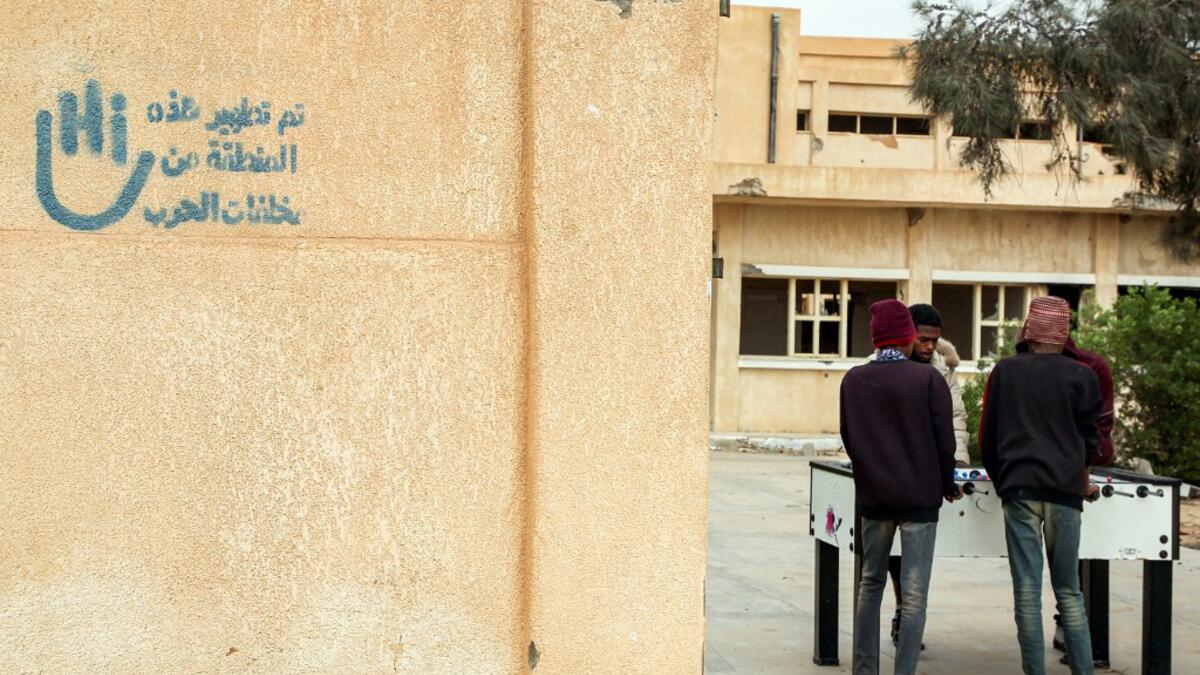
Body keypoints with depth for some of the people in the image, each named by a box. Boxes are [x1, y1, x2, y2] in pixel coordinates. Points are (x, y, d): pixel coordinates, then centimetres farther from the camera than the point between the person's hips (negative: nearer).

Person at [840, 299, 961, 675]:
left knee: (871, 584, 16)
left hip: (872, 496, 4)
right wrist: (947, 485, 8)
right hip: (919, 496, -4)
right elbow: (945, 439, -7)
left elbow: (848, 437, 8)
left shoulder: (853, 380, 0)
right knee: (914, 594, 0)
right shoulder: (928, 379, -10)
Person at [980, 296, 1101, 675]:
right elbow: (1089, 436, 10)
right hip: (1065, 489, 0)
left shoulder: (1004, 372, 5)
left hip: (1019, 488, 0)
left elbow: (987, 435, 10)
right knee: (1068, 590, 8)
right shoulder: (1082, 377, 2)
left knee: (1026, 588, 1)